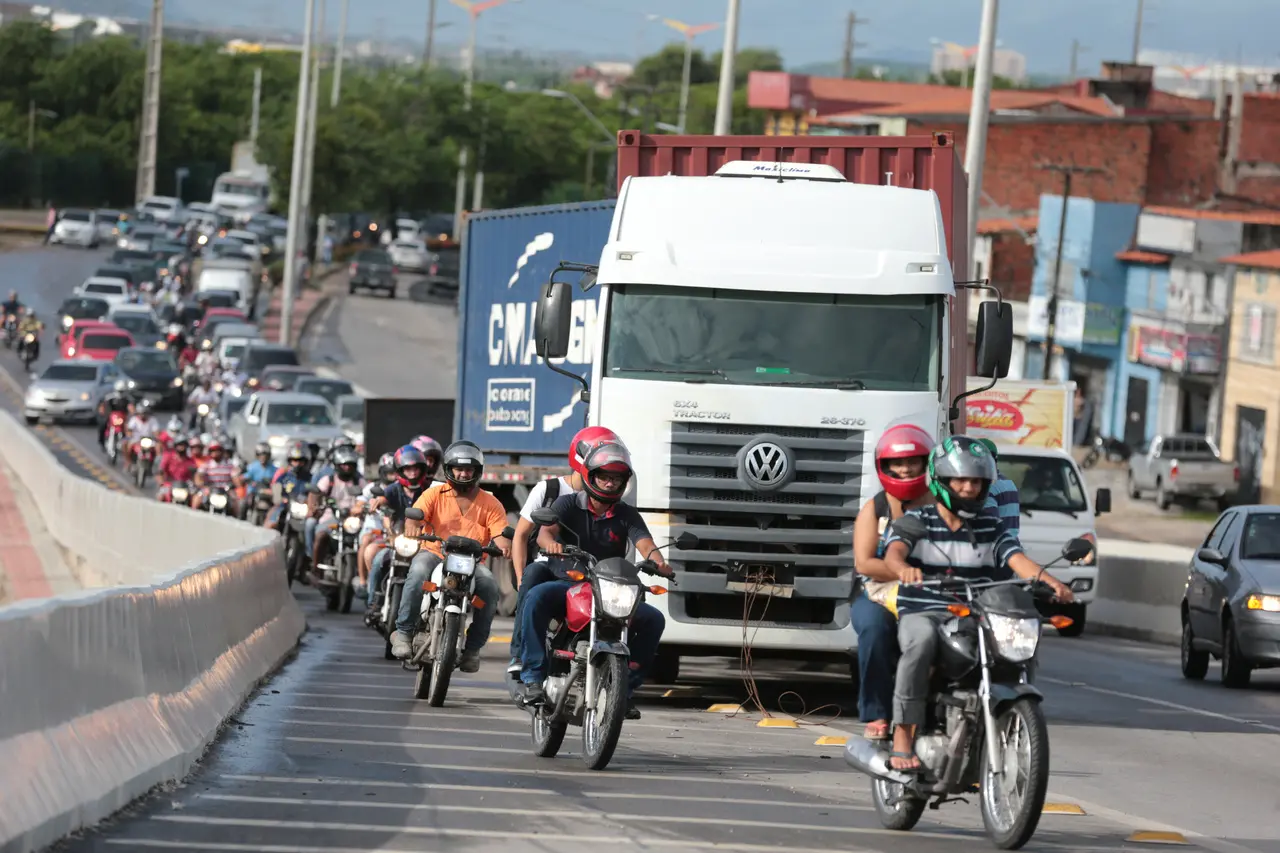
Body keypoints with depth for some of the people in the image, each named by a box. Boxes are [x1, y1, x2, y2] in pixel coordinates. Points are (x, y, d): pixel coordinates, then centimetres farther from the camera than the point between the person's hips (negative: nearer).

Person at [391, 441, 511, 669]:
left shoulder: (490, 504, 9)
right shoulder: (434, 495, 8)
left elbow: (500, 534, -3)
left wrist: (504, 544, -28)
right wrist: (412, 526, -33)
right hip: (434, 554, -1)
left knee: (489, 586, -29)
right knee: (418, 573, -35)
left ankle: (473, 647, -17)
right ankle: (403, 632, -25)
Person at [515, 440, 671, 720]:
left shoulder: (627, 515, 8)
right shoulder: (568, 504, 3)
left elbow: (645, 544, -8)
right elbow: (545, 531, -13)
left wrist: (657, 562, -32)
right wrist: (550, 543, -39)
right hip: (568, 586, -2)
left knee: (653, 619, -19)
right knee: (537, 597, -34)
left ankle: (626, 687, -9)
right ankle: (532, 677, -31)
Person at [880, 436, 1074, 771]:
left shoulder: (990, 527, 14)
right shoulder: (916, 520, 5)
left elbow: (1016, 558, -1)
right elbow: (894, 551, -14)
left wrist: (1049, 581, -22)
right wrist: (903, 568, -40)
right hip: (921, 613, -3)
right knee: (921, 641, -38)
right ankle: (903, 734, -33)